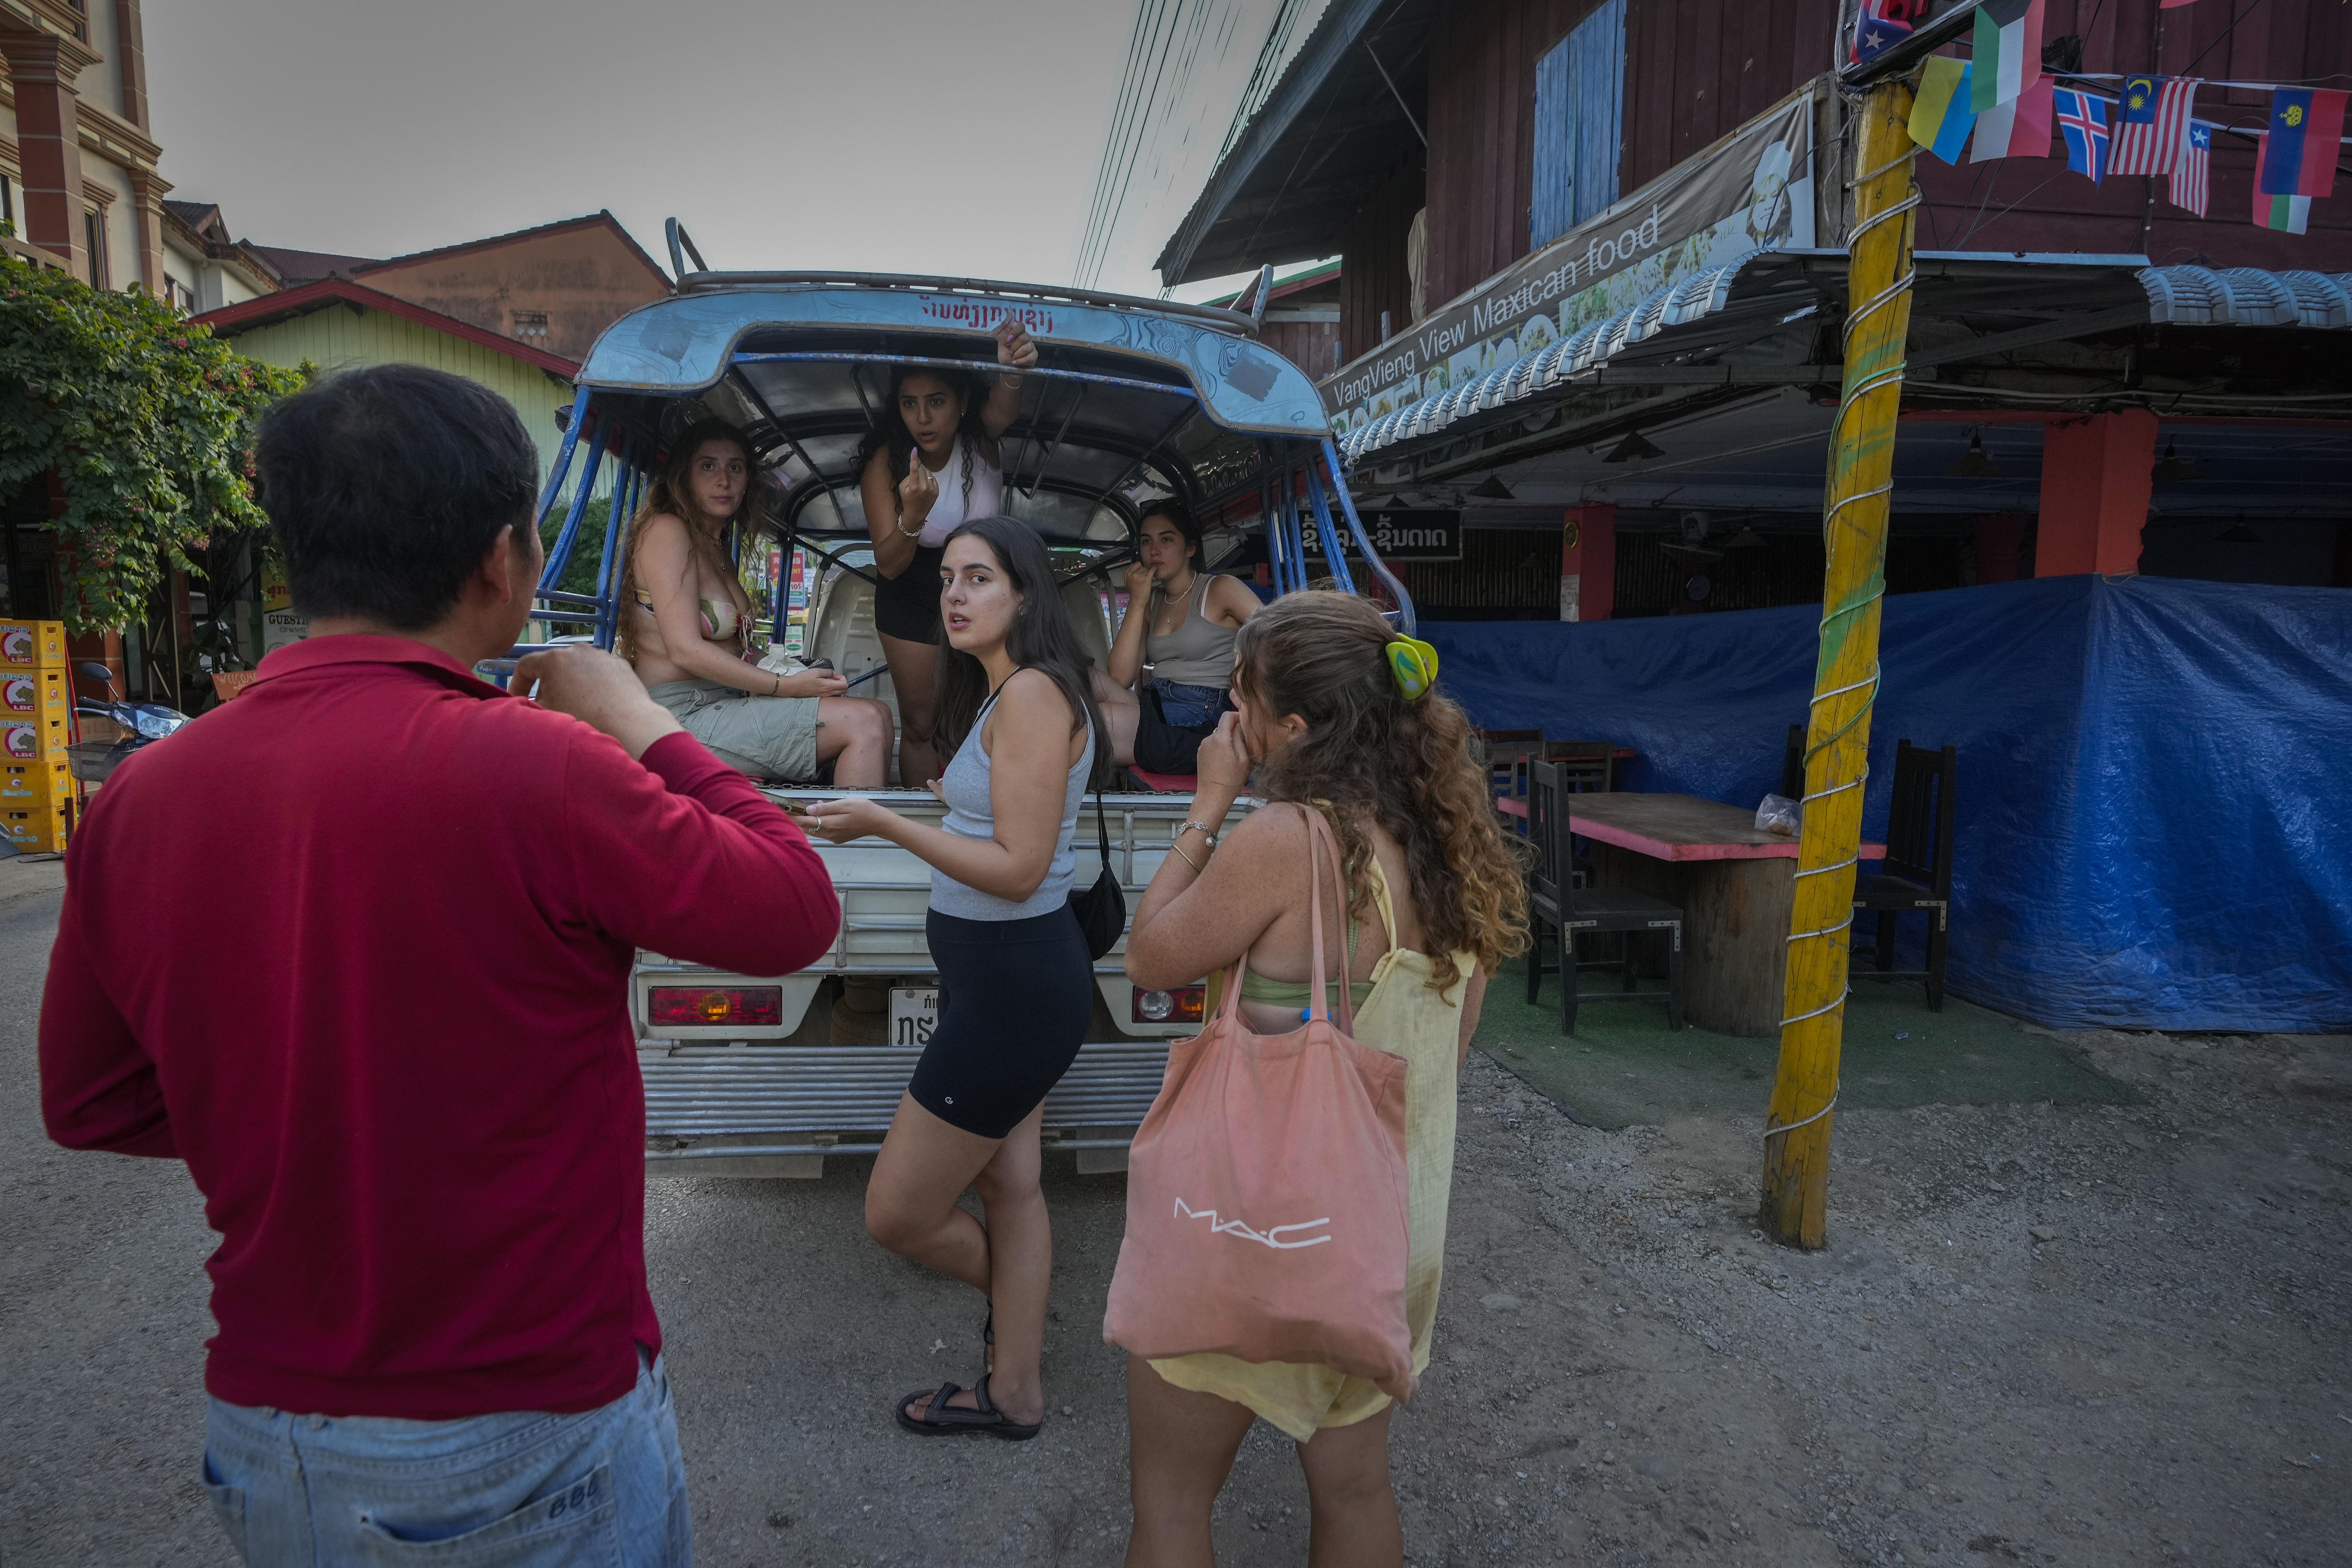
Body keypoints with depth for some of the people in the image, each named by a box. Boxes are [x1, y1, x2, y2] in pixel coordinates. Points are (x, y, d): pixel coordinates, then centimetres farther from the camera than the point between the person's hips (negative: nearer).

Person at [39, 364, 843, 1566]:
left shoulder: (136, 799, -8)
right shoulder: (535, 769, -26)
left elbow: (87, 1103, 5)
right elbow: (797, 911, -13)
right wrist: (644, 727, -4)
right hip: (528, 1449, -4)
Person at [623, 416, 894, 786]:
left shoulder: (718, 546, 21)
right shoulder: (666, 531, -8)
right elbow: (686, 650, -17)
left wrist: (801, 678, 1)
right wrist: (786, 686, -18)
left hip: (724, 703, 9)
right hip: (684, 715, -9)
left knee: (879, 713, -4)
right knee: (865, 721, -21)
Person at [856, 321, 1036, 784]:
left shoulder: (979, 435, -19)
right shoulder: (884, 463, -21)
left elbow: (1002, 411, -45)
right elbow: (888, 565, -24)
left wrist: (1012, 372, -71)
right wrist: (913, 517, -47)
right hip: (913, 596, 0)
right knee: (921, 724, 4)